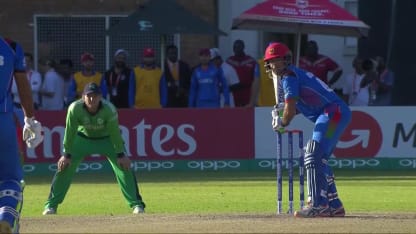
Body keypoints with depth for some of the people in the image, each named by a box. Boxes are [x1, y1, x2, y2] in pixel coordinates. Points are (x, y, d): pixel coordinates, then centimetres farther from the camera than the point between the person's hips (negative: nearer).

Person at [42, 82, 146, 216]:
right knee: (64, 166, -9)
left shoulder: (109, 109, -33)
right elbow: (70, 132, -19)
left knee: (124, 166, -13)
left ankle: (136, 204, -4)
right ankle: (51, 205, 1)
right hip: (82, 138, 1)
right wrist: (67, 154, -16)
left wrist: (120, 154, -19)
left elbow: (115, 133, -22)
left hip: (107, 139, -1)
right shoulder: (75, 109, -31)